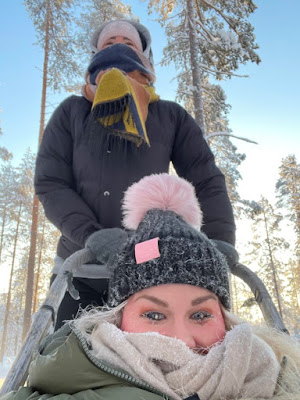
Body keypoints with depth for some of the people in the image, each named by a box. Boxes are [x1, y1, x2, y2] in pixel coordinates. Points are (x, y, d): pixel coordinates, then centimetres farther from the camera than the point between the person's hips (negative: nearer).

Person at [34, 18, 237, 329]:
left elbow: (207, 181, 3)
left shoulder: (171, 116, 10)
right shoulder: (71, 113, 9)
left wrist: (220, 240, -13)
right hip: (80, 272, 1)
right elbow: (49, 183, -1)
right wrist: (90, 234, -18)